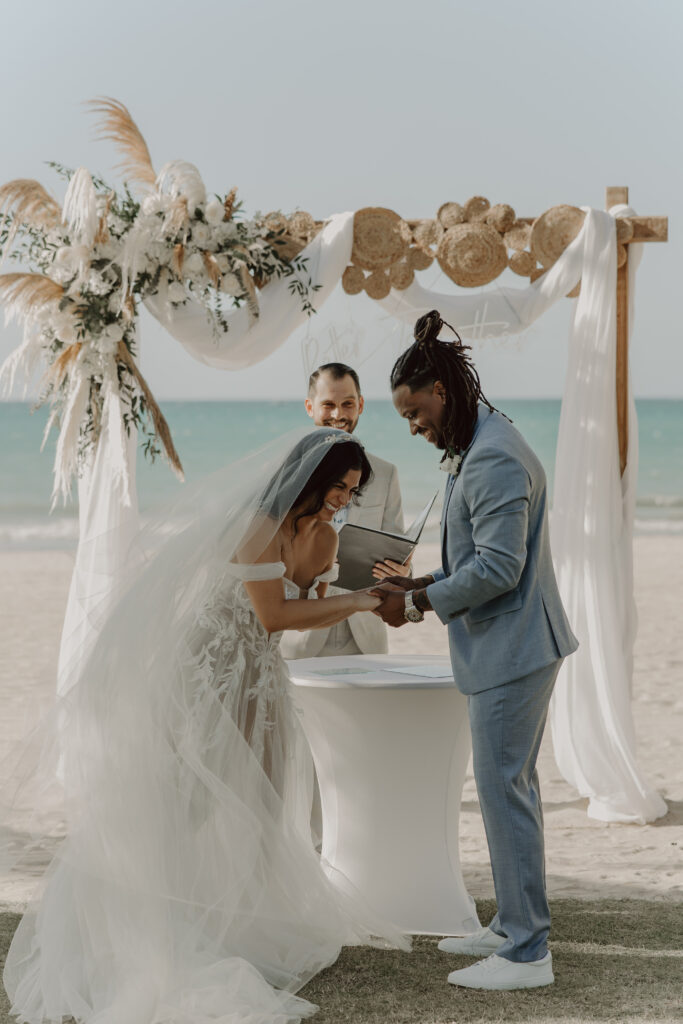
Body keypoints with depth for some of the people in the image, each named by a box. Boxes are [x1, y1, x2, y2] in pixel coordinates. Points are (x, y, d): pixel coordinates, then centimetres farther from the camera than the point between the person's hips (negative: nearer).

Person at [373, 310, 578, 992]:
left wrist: (418, 602, -15)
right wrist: (422, 585, 10)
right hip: (513, 647, 11)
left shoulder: (494, 460, -20)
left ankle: (526, 954, 1)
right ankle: (514, 926, 28)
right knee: (512, 786, 17)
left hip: (511, 650, -11)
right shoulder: (477, 450, 14)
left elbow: (497, 568, -23)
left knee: (504, 790, -6)